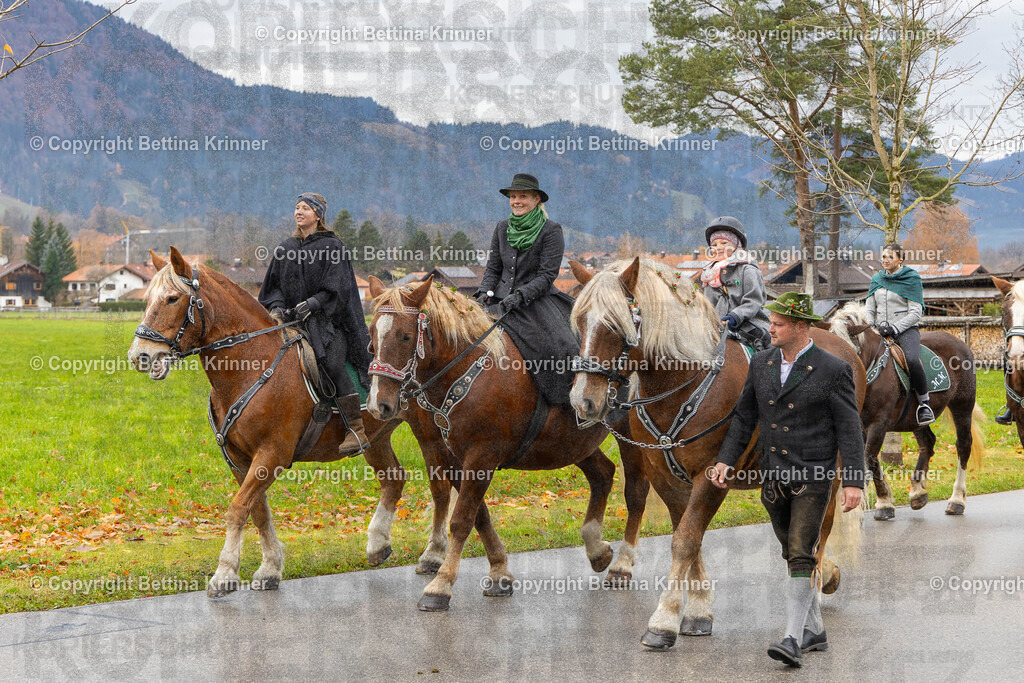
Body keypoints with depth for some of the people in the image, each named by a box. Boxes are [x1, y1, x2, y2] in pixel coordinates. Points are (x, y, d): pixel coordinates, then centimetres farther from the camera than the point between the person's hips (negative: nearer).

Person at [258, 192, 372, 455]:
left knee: (332, 363, -25)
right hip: (293, 320, 5)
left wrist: (313, 303, -20)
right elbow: (274, 285, 17)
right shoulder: (286, 248, 17)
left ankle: (357, 430, -25)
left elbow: (335, 287, -6)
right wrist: (276, 306, -3)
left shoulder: (332, 246, 2)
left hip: (328, 320, -5)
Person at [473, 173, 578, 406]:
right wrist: (485, 293, -3)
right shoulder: (502, 228, 12)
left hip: (536, 299, -5)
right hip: (502, 300, 5)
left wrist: (519, 295, -22)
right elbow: (493, 268, 16)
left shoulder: (551, 231, -4)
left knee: (556, 348, -28)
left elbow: (546, 276, -10)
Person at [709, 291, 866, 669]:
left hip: (812, 478, -6)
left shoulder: (833, 370, -9)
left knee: (801, 556, -12)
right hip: (774, 478, 6)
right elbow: (744, 417, 13)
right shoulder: (761, 363, 6)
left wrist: (853, 481, -14)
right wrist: (725, 460, 2)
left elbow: (849, 430, -8)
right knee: (795, 555, 13)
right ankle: (815, 630, 25)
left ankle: (793, 639, -13)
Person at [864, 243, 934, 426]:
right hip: (881, 330, 6)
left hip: (906, 329, -6)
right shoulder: (876, 279, 15)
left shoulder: (911, 279, -2)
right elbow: (869, 309, 18)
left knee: (912, 360, -34)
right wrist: (870, 327, -2)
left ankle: (924, 403, -19)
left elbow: (916, 312, -7)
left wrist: (894, 329, -16)